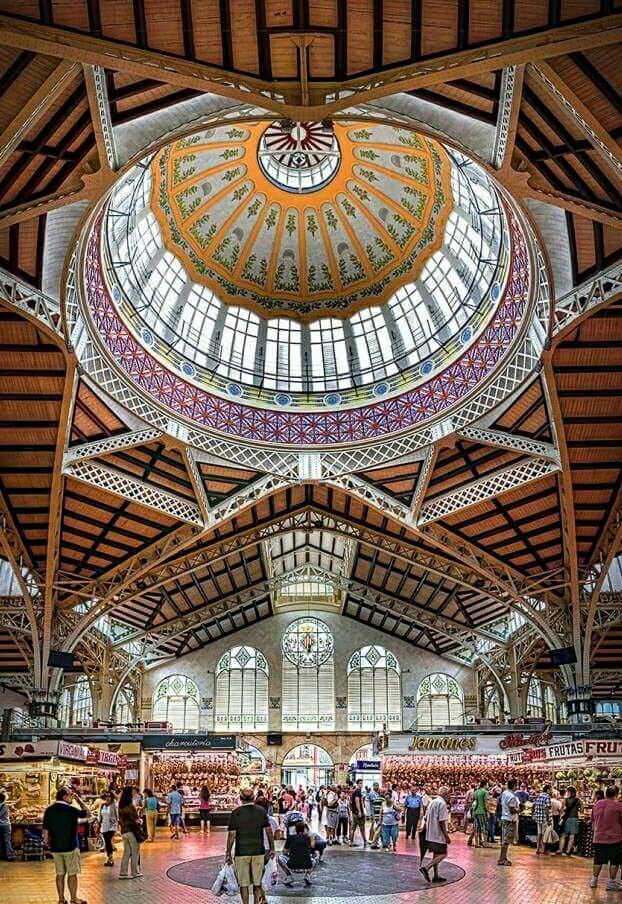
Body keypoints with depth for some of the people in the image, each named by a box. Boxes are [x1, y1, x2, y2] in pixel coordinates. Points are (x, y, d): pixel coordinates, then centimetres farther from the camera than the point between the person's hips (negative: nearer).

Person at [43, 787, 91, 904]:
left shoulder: (49, 810, 1)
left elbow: (45, 831, 5)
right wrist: (79, 800, 3)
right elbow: (88, 813, -1)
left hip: (55, 847, 5)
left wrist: (49, 843, 18)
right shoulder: (70, 809, -14)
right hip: (70, 847, -5)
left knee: (60, 874, 13)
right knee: (72, 873, 5)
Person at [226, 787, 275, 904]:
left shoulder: (235, 813, -5)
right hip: (258, 851, 2)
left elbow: (232, 834, -8)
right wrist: (271, 848, 11)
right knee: (257, 883, 13)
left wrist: (228, 853, 0)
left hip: (241, 852, -2)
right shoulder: (261, 811, 1)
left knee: (244, 884, 7)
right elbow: (269, 831, 2)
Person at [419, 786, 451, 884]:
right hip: (439, 834, -9)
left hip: (430, 834, 9)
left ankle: (436, 876, 15)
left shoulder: (432, 802, 14)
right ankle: (426, 868, -18)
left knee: (436, 854, 14)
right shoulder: (442, 803, -14)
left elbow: (426, 818, 17)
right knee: (442, 854, -7)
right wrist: (446, 836, -18)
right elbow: (442, 821, -20)